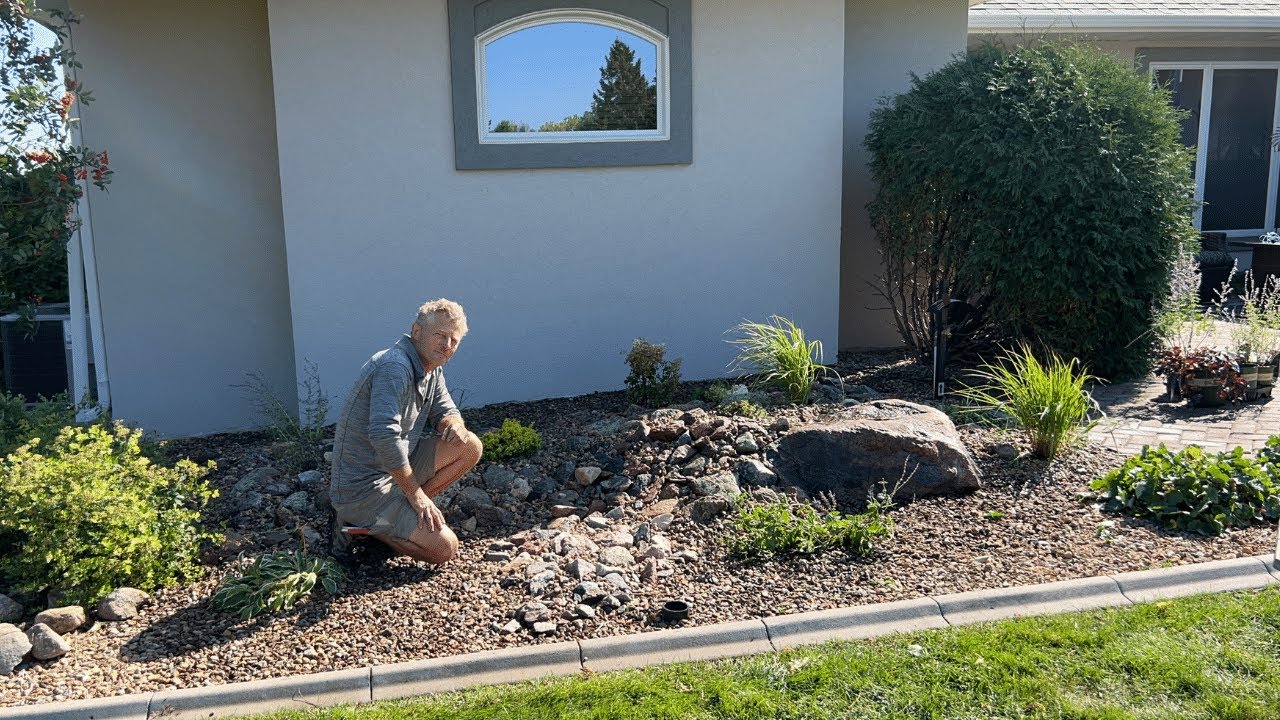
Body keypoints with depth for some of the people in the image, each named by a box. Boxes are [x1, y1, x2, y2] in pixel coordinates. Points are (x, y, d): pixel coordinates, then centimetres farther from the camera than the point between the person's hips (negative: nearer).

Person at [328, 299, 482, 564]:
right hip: (361, 485, -9)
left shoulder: (432, 369, 6)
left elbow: (446, 410, 18)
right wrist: (417, 495, -25)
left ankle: (401, 512, 5)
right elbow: (384, 436, -35)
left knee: (470, 446, 2)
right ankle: (356, 522, 0)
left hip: (398, 467, 9)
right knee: (444, 548, -15)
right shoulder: (395, 367, -24)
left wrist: (453, 422, -10)